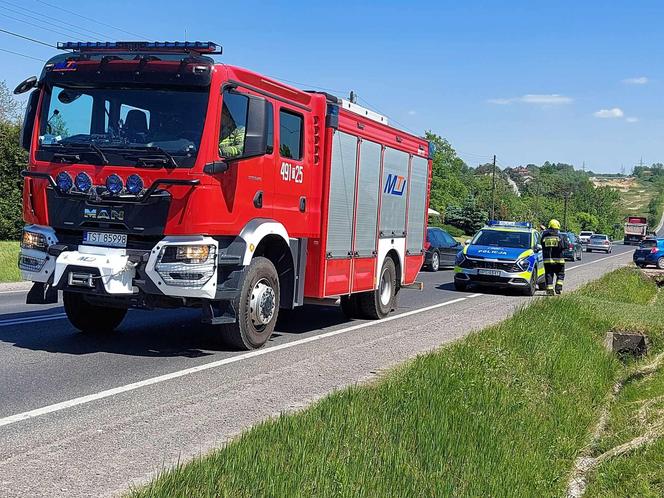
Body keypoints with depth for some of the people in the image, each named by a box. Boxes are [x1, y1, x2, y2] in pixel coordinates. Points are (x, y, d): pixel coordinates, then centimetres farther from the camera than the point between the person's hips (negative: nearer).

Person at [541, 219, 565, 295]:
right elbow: (562, 247, -5)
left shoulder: (544, 236, 1)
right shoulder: (559, 236, -6)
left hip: (547, 259, 2)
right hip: (558, 259, -2)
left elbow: (543, 247, 7)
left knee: (549, 275, 7)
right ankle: (558, 288, -1)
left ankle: (549, 289, 1)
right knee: (560, 275, 12)